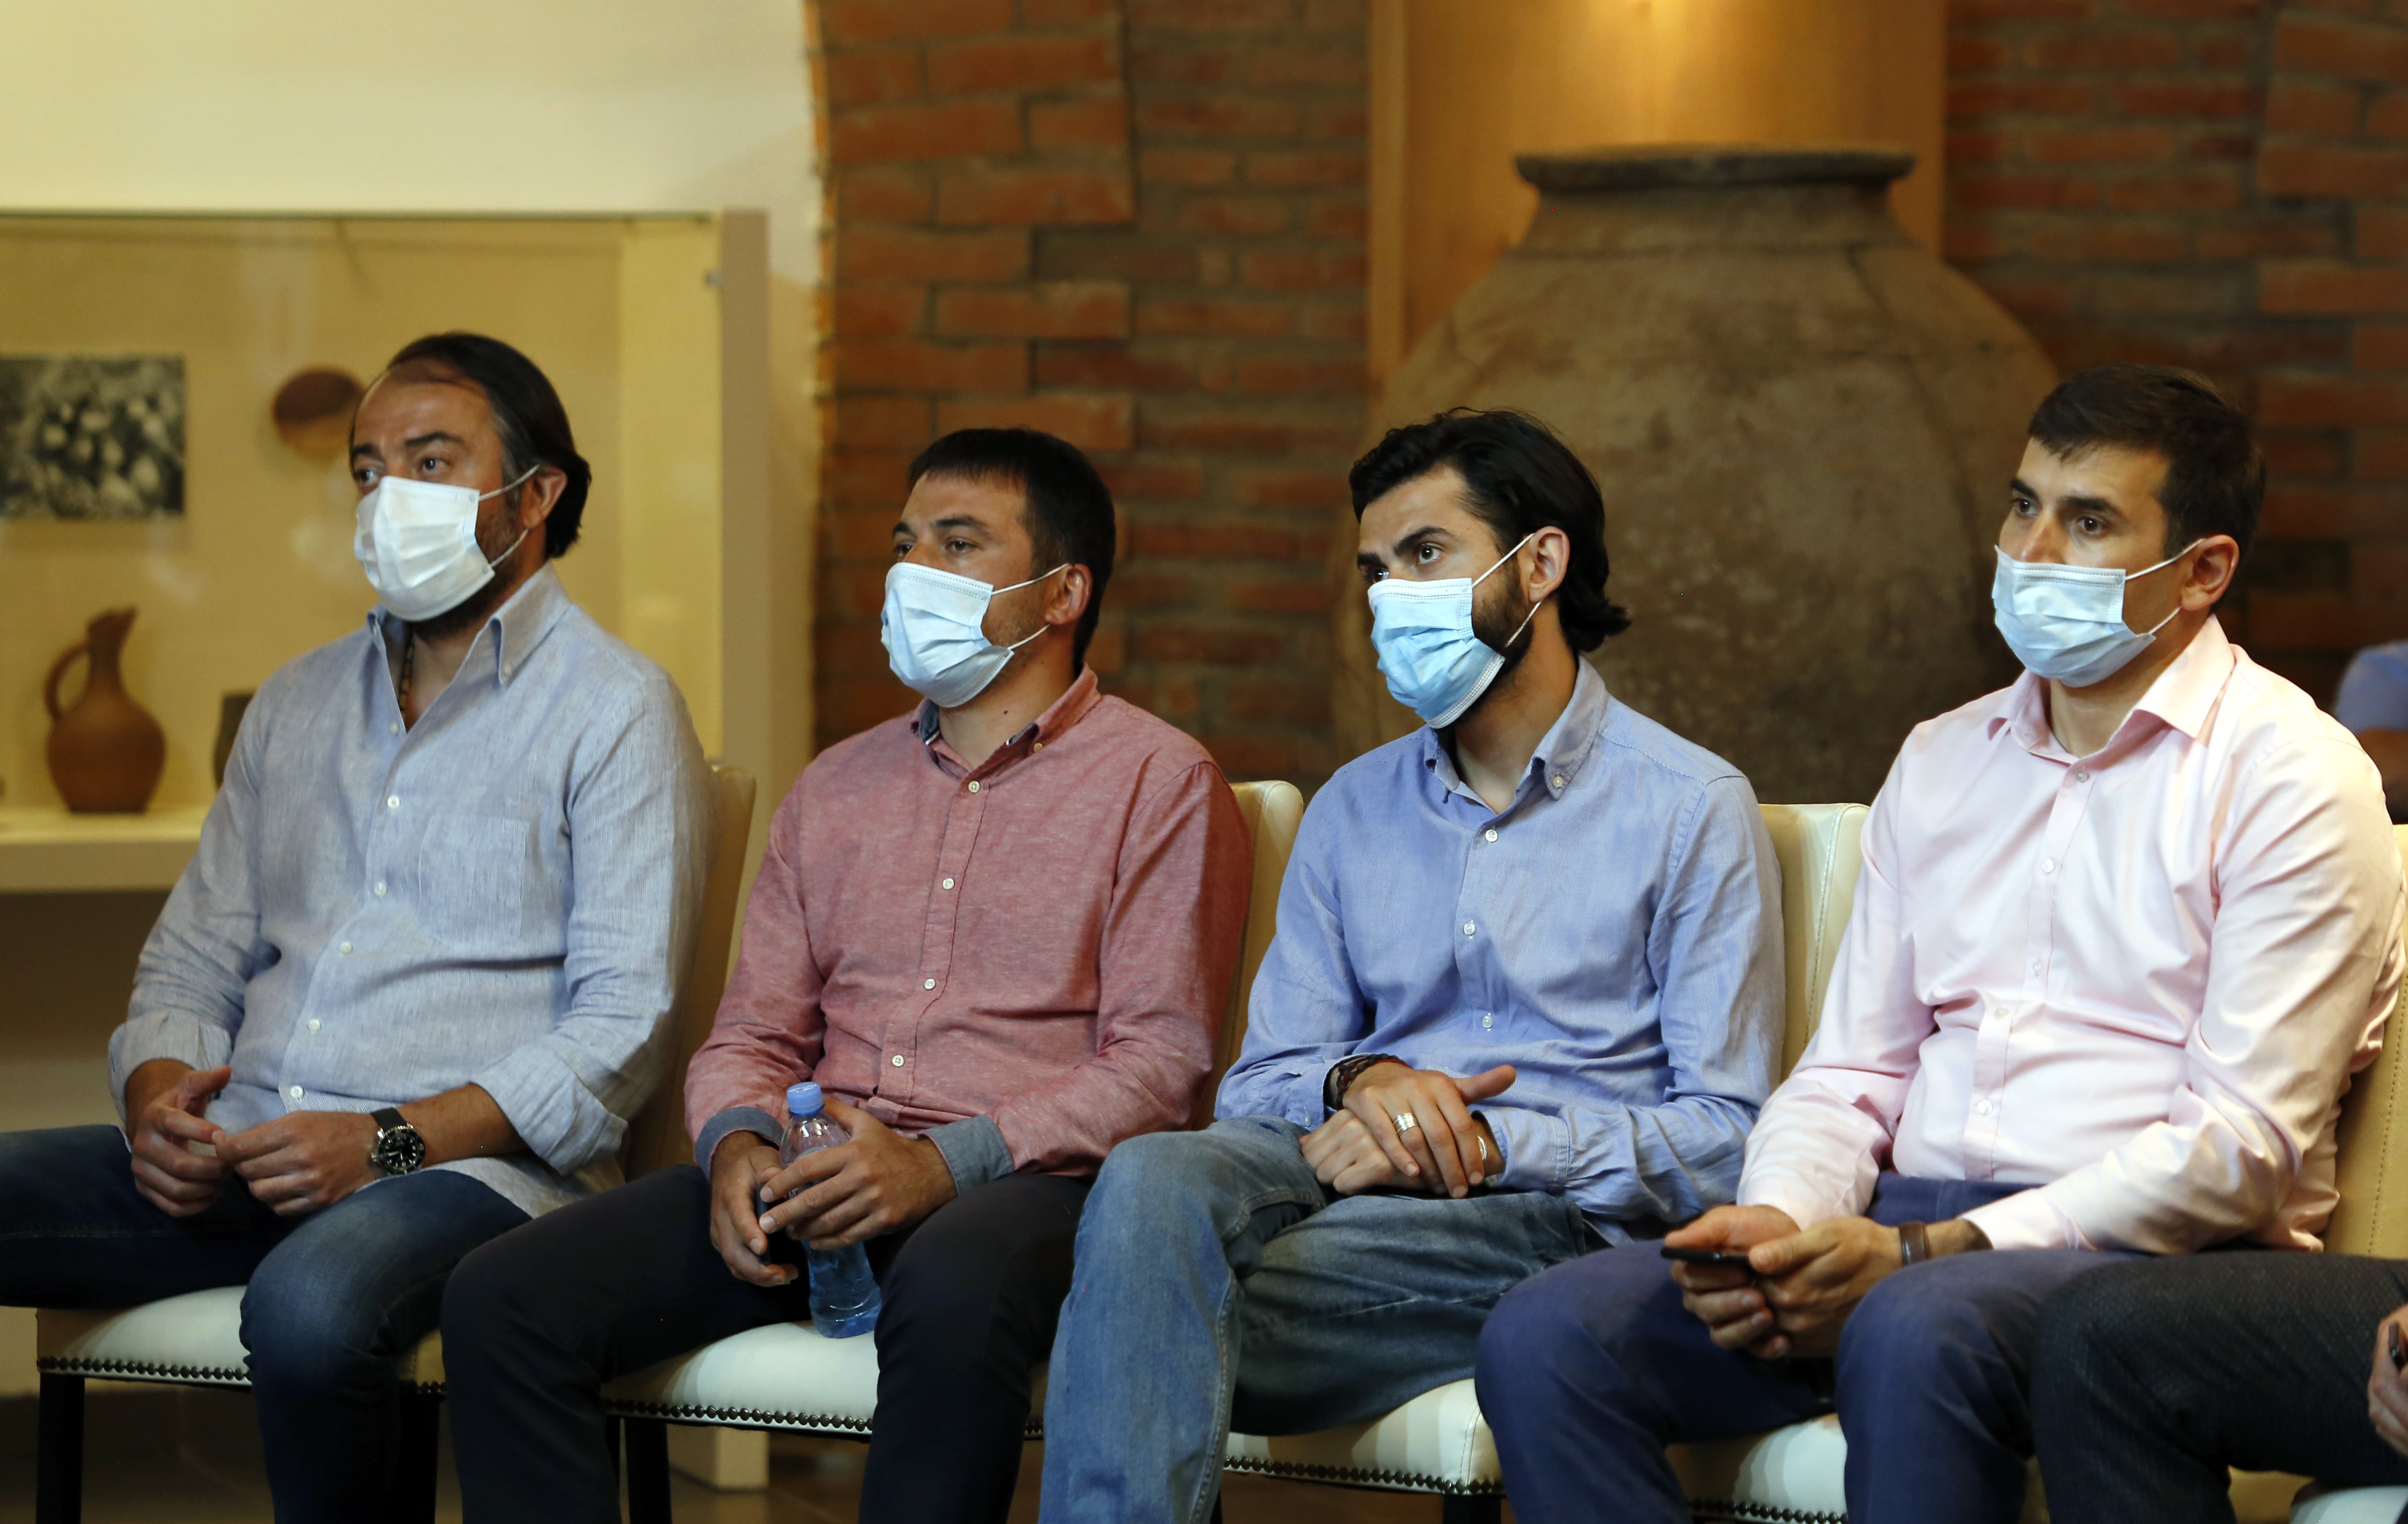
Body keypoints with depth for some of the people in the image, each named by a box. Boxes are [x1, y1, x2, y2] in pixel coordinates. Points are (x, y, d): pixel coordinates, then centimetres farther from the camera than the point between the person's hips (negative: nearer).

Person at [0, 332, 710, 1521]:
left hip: (469, 1165, -6)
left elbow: (620, 1030, -7)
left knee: (309, 1302, -39)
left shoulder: (615, 710, 2)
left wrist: (391, 1142, -18)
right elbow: (193, 963, 22)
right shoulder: (295, 705, 23)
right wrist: (159, 1103, -2)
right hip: (237, 1157, 6)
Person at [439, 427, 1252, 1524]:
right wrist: (737, 1146, -4)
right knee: (502, 1297, -18)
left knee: (951, 1292, -42)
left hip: (1025, 1179, -5)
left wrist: (946, 1162, -18)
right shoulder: (838, 787, 24)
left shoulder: (1159, 783, 5)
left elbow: (1159, 1061, -5)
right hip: (813, 1182, 5)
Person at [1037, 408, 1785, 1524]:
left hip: (1557, 1215, -5)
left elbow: (1724, 1137, -1)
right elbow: (1258, 1085, 17)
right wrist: (1361, 1081, -7)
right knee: (1153, 1178, -33)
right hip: (1352, 1168, 5)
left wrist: (1489, 1142, -13)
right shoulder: (1353, 811, 23)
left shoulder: (1693, 808, 6)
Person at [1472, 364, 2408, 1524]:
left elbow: (2242, 1144, -11)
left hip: (2147, 1252, -6)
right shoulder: (1941, 762, 20)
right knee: (1545, 1337, -18)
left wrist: (1927, 1252, -19)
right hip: (1907, 1229, 6)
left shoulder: (2289, 775, -2)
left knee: (1915, 1334, -40)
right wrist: (1778, 1219, -7)